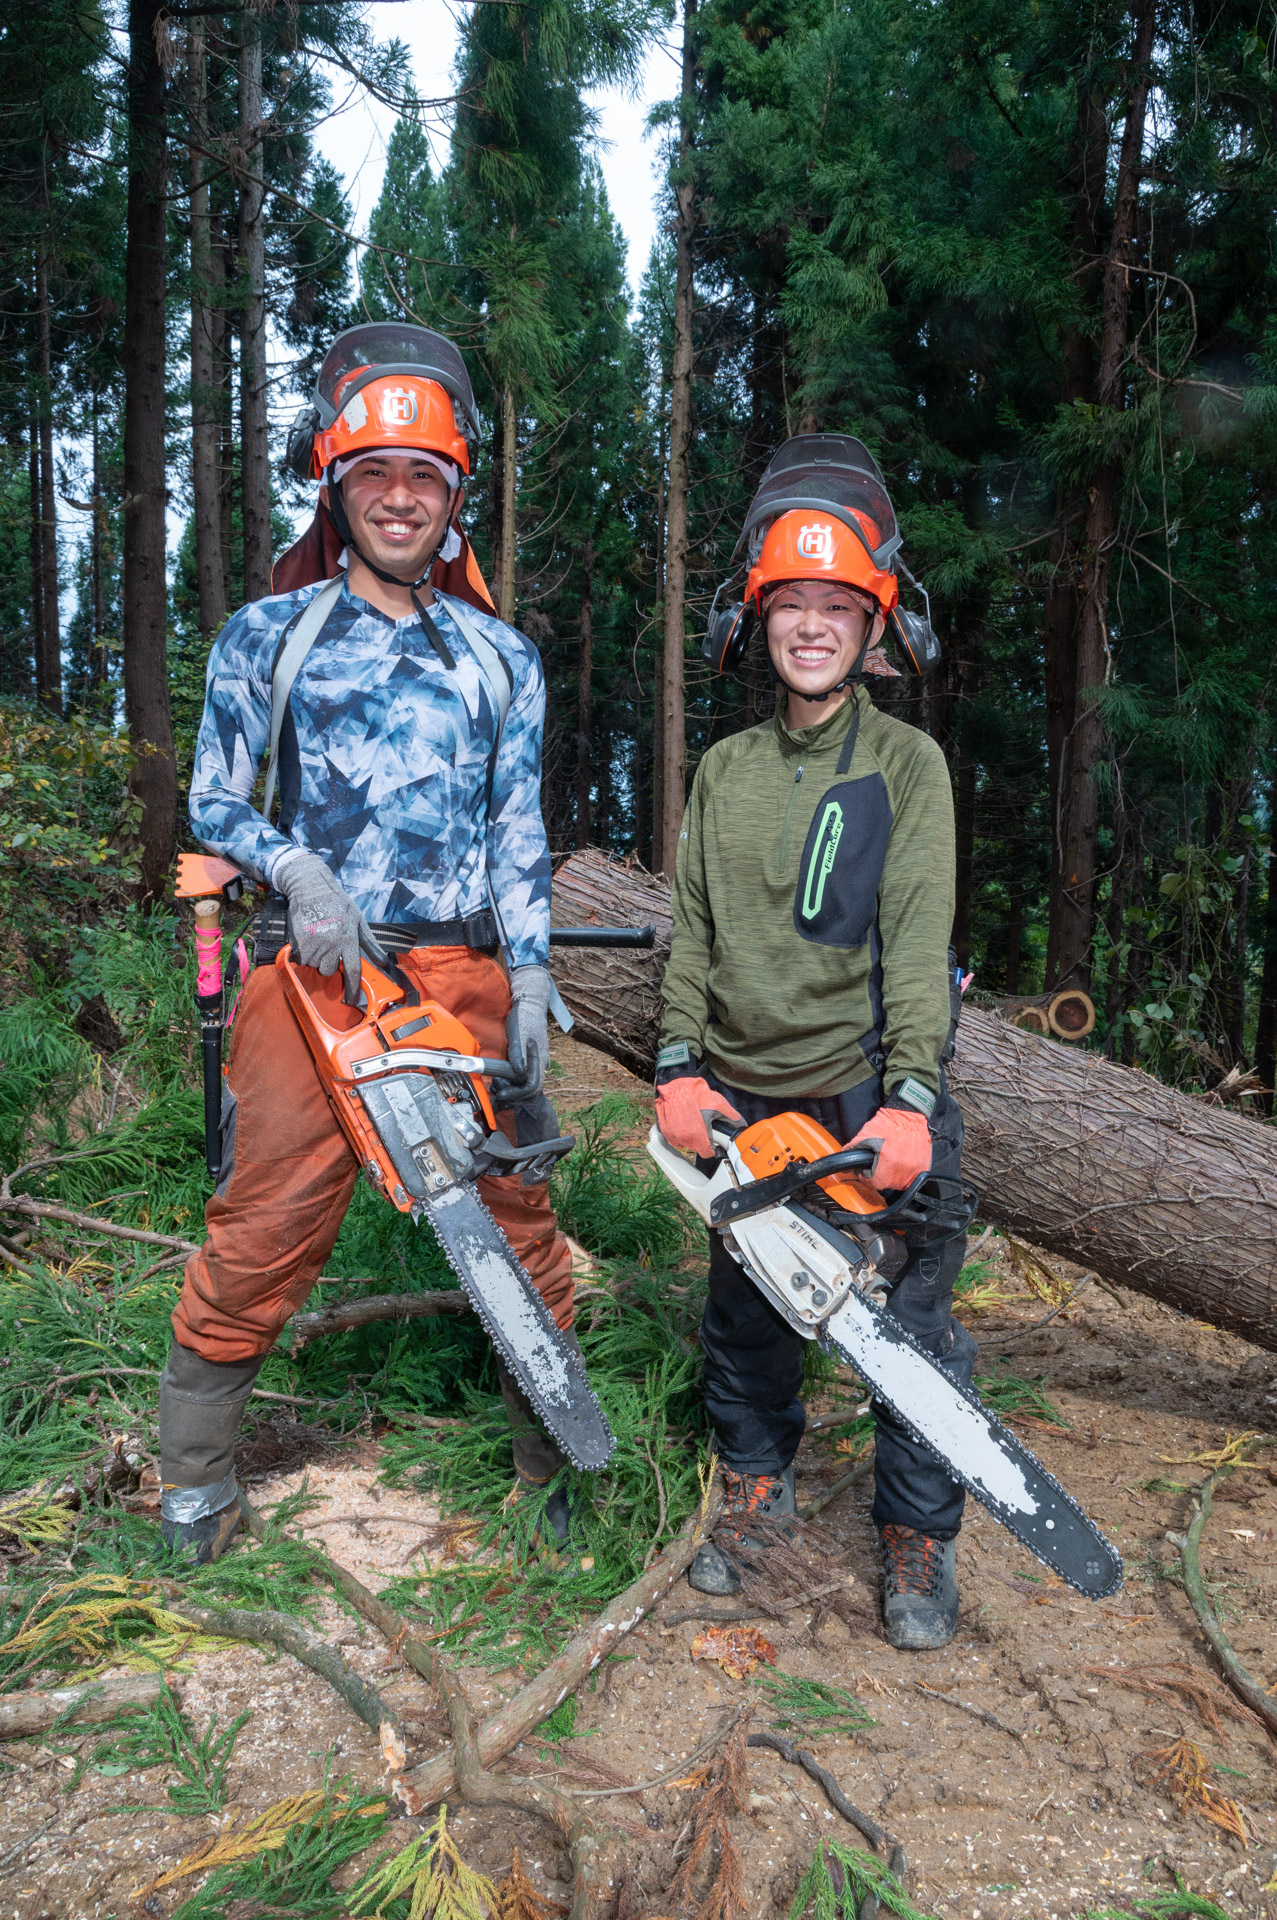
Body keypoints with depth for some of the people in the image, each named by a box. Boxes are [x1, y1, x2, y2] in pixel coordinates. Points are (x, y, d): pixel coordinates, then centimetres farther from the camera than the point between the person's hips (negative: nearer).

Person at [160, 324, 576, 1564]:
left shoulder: (502, 657, 14)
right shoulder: (267, 636, 9)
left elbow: (519, 833, 10)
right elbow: (212, 808, 10)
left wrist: (530, 984, 1)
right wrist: (295, 868, -10)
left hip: (464, 971, 2)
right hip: (314, 964, -1)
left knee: (517, 1216, 5)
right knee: (265, 1223, 0)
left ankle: (553, 1456, 24)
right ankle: (194, 1469, 21)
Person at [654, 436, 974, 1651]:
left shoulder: (906, 763, -2)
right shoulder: (724, 769, 9)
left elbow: (919, 938, -13)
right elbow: (693, 930, 7)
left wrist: (910, 1096, -23)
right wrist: (679, 1067, -4)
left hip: (871, 1096, -3)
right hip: (745, 1096, 4)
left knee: (911, 1326, 3)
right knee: (743, 1313, 16)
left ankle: (917, 1537, 23)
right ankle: (756, 1482, 38)